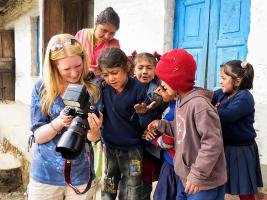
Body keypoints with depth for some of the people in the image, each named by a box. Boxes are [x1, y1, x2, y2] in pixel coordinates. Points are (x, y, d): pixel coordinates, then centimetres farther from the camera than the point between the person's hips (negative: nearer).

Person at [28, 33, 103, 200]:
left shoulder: (92, 90, -6)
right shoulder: (41, 88, -8)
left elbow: (93, 138, -4)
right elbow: (38, 136, -7)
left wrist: (94, 130, -26)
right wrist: (59, 122, -26)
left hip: (81, 176, 1)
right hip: (45, 175, 0)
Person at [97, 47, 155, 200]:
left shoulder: (138, 89, -18)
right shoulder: (103, 87, -8)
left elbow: (147, 124, -15)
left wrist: (143, 112, -35)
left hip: (132, 149, -3)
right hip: (110, 147, 4)